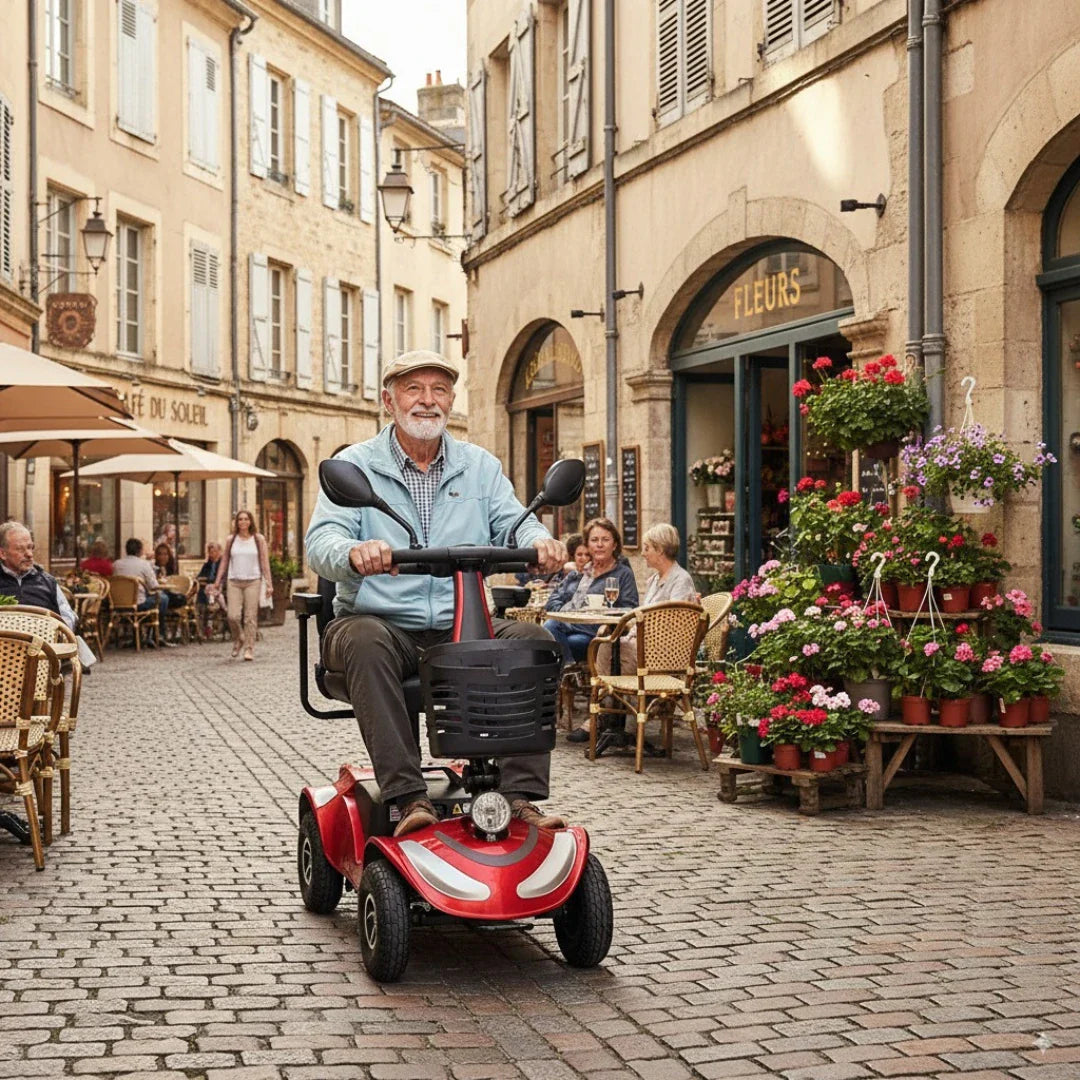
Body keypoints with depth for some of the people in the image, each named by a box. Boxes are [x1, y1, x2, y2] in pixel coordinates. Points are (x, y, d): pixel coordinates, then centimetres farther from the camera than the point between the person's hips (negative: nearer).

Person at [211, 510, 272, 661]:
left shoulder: (259, 539, 5)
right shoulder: (231, 540, 9)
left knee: (250, 617, -3)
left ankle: (249, 648, 4)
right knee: (233, 616, -9)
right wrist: (217, 582, 7)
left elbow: (265, 562, 3)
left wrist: (269, 583, -3)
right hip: (234, 581, 1)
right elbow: (224, 561, 12)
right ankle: (238, 640, 18)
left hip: (253, 581, -1)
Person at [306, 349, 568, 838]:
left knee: (531, 638, -23)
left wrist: (539, 541, -24)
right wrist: (354, 553, -34)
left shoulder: (480, 466, 16)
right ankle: (407, 798, -37)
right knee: (365, 641, -36)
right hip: (380, 620, -3)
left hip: (460, 629, 3)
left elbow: (513, 522, 2)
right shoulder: (355, 464, 6)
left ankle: (521, 796, -24)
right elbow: (321, 540, -9)